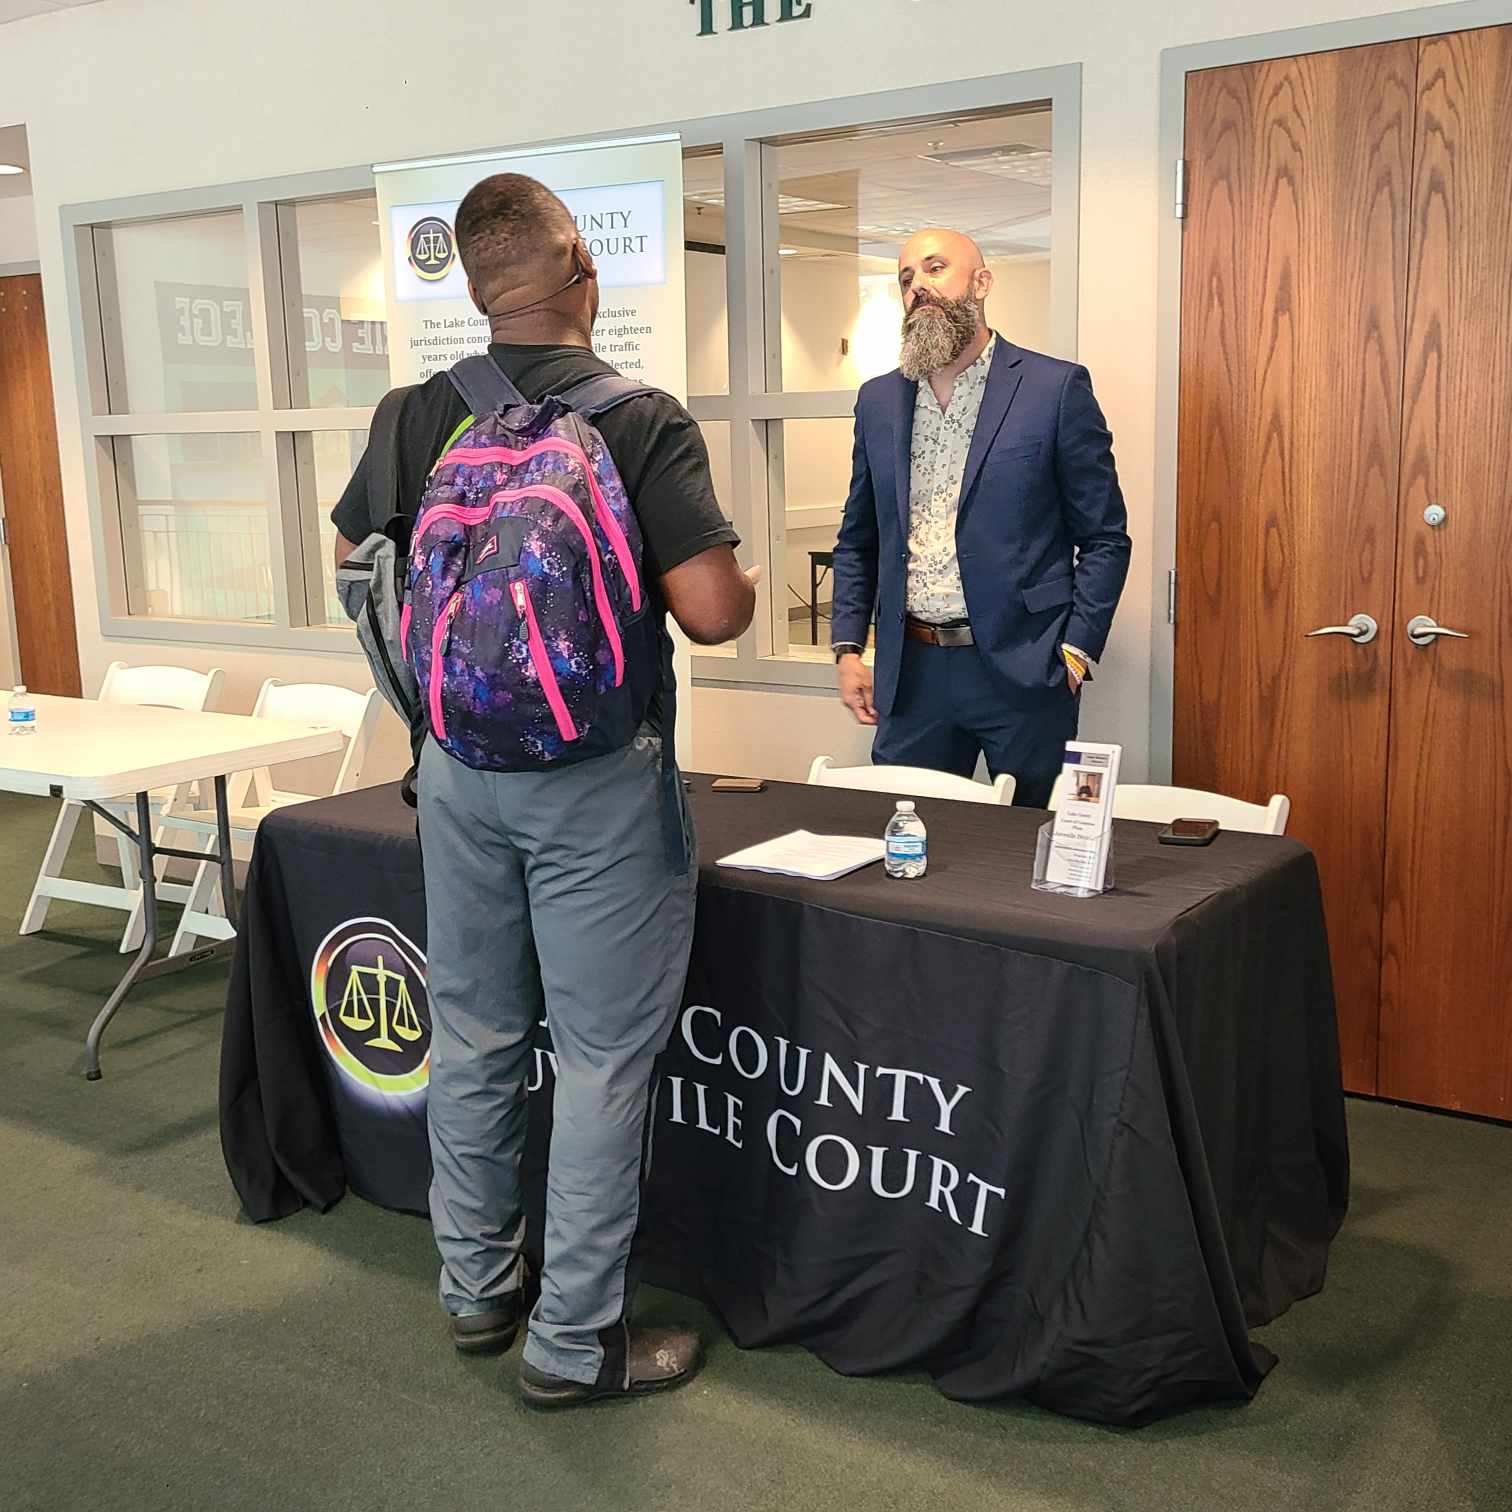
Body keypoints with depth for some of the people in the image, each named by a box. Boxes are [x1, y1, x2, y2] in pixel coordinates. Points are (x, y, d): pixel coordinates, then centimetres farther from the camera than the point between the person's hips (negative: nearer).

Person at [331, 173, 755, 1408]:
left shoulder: (412, 417, 0)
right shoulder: (643, 422, -14)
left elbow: (353, 561, 13)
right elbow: (711, 611, -20)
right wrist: (744, 584, 2)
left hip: (459, 761, 6)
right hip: (596, 776, -5)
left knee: (473, 1036, 17)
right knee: (604, 1056, 5)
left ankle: (479, 1288, 33)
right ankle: (576, 1340, 16)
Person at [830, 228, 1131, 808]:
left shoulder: (1056, 388, -3)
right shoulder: (879, 400, 11)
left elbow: (1105, 538, -1)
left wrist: (1076, 652, -9)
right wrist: (847, 647, 6)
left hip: (1021, 670, -3)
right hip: (911, 673, 4)